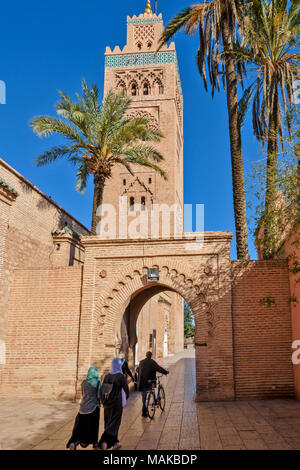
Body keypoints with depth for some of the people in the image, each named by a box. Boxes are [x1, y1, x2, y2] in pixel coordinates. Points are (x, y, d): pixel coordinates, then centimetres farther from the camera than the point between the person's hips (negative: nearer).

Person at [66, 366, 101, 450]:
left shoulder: (84, 382, 3)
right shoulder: (98, 383, -9)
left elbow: (83, 394, 13)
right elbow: (99, 396, -9)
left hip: (83, 407, 2)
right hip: (94, 407, -2)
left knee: (79, 426, 7)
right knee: (93, 426, 15)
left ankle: (73, 442, -14)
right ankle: (95, 444, 25)